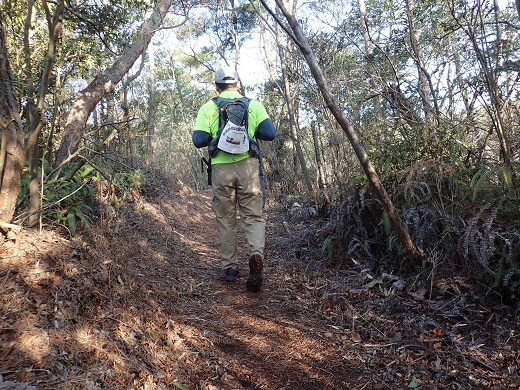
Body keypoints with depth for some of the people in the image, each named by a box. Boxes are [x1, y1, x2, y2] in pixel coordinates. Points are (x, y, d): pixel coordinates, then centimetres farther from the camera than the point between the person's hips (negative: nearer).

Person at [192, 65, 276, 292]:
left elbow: (198, 141, -3)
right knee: (253, 216, 6)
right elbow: (270, 134, -1)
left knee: (226, 219, 12)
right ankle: (257, 254, -19)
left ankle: (230, 267, 17)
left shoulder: (208, 108, 5)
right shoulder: (253, 104, 6)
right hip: (248, 165, 0)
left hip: (221, 168, 0)